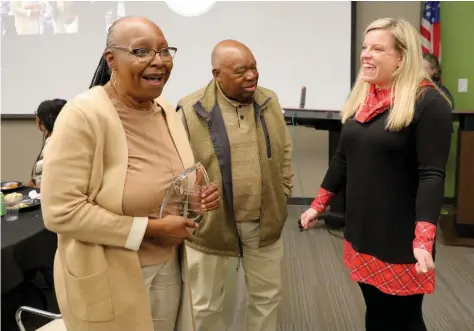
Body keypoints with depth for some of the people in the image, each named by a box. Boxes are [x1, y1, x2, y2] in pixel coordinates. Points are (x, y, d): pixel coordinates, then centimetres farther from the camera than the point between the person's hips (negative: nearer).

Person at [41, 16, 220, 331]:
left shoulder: (166, 110, 1)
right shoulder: (83, 116, -20)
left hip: (170, 268, 6)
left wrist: (199, 196, -7)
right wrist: (150, 229, -22)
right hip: (110, 280, -6)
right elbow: (61, 212, -22)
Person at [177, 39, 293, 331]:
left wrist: (283, 195, 8)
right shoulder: (191, 111, -13)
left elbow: (285, 153, 10)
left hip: (266, 222, 4)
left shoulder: (269, 102, 1)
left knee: (268, 296, 20)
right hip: (211, 224, -3)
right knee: (206, 305, 14)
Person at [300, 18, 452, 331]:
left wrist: (424, 239, -27)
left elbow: (432, 175, -19)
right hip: (362, 230, 6)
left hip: (400, 237, -6)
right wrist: (318, 205, 15)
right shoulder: (361, 98, 8)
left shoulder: (427, 102, -13)